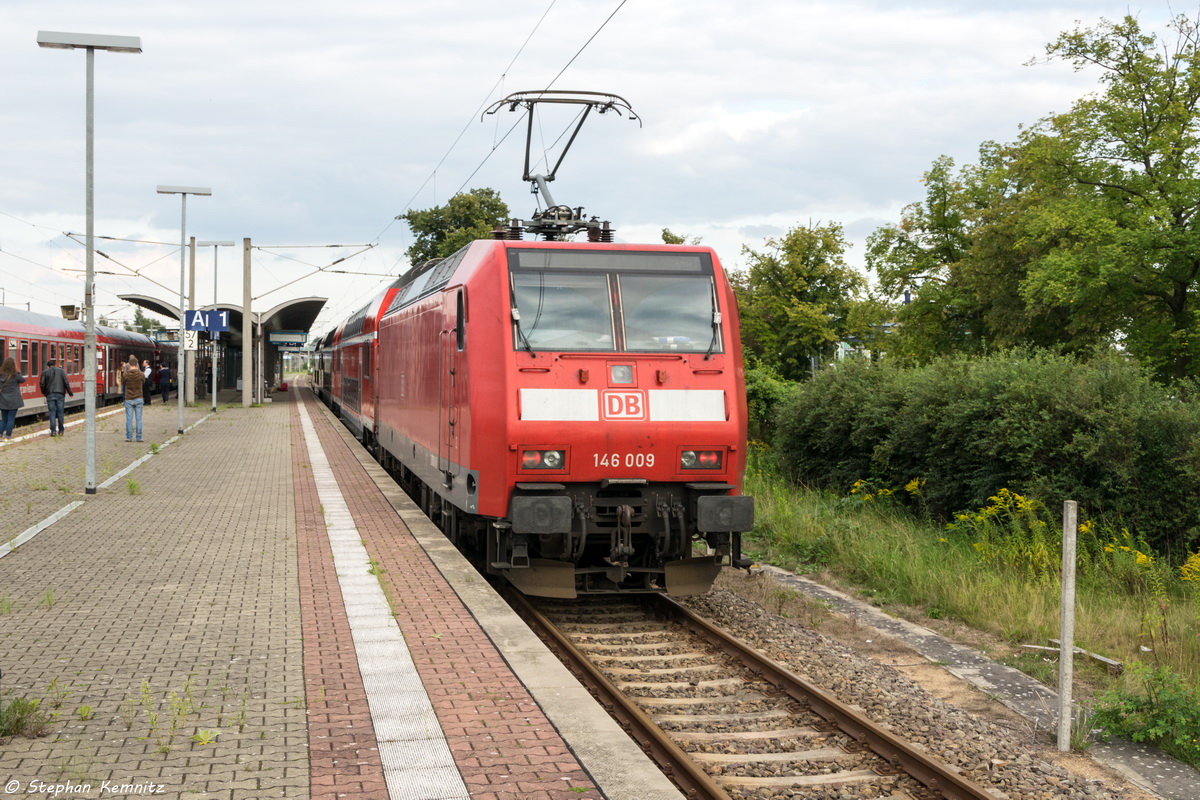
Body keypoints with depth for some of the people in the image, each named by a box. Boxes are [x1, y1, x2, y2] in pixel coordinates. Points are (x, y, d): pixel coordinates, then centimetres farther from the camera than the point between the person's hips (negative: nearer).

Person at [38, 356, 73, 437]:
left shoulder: (45, 372, 4)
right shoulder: (61, 371, 6)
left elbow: (42, 384, 1)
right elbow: (66, 383, 0)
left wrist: (44, 392, 19)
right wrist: (70, 393, 8)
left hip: (50, 395, -1)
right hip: (60, 394, 1)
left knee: (52, 413, 1)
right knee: (60, 412, 6)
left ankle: (53, 431, -5)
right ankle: (60, 430, 11)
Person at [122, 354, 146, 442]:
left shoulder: (126, 374, -9)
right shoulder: (140, 374, -7)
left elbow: (123, 382, 8)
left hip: (129, 399, -1)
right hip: (139, 399, 1)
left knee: (129, 419, 5)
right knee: (138, 418, 5)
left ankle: (129, 437, 6)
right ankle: (139, 437, 5)